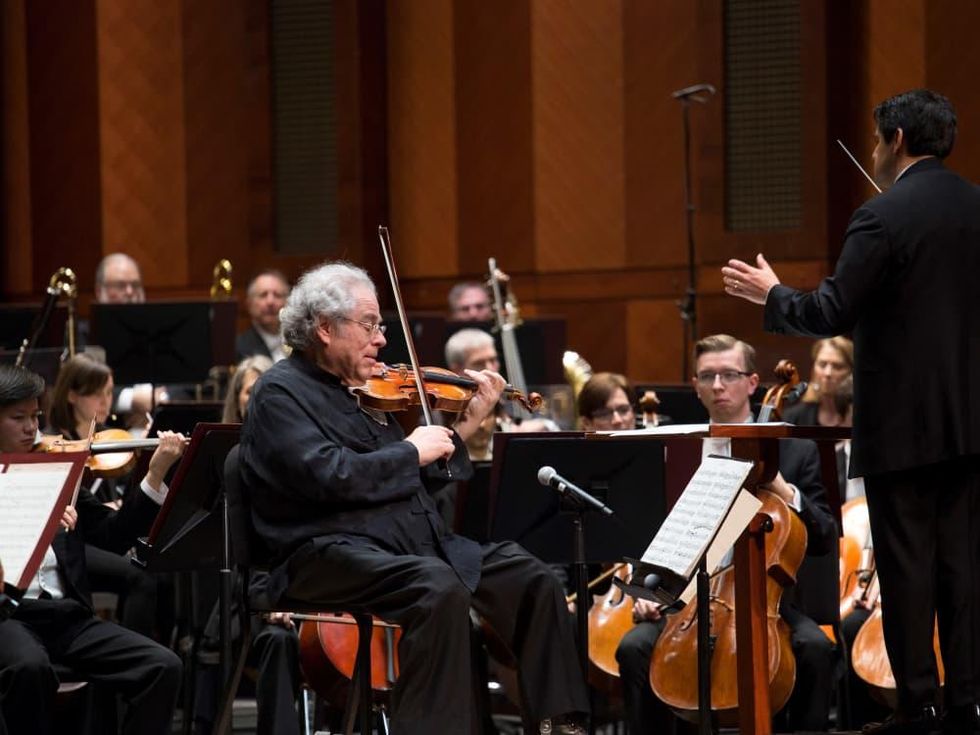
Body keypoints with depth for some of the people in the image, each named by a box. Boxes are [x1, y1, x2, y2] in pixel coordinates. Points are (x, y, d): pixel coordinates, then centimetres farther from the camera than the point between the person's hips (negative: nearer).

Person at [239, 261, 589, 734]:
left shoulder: (368, 393, 19)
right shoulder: (280, 393, -6)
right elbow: (330, 476, -21)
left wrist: (466, 426, 15)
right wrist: (412, 451, -10)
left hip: (415, 544, 9)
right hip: (329, 553, -9)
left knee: (530, 579, 0)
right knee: (440, 588, -35)